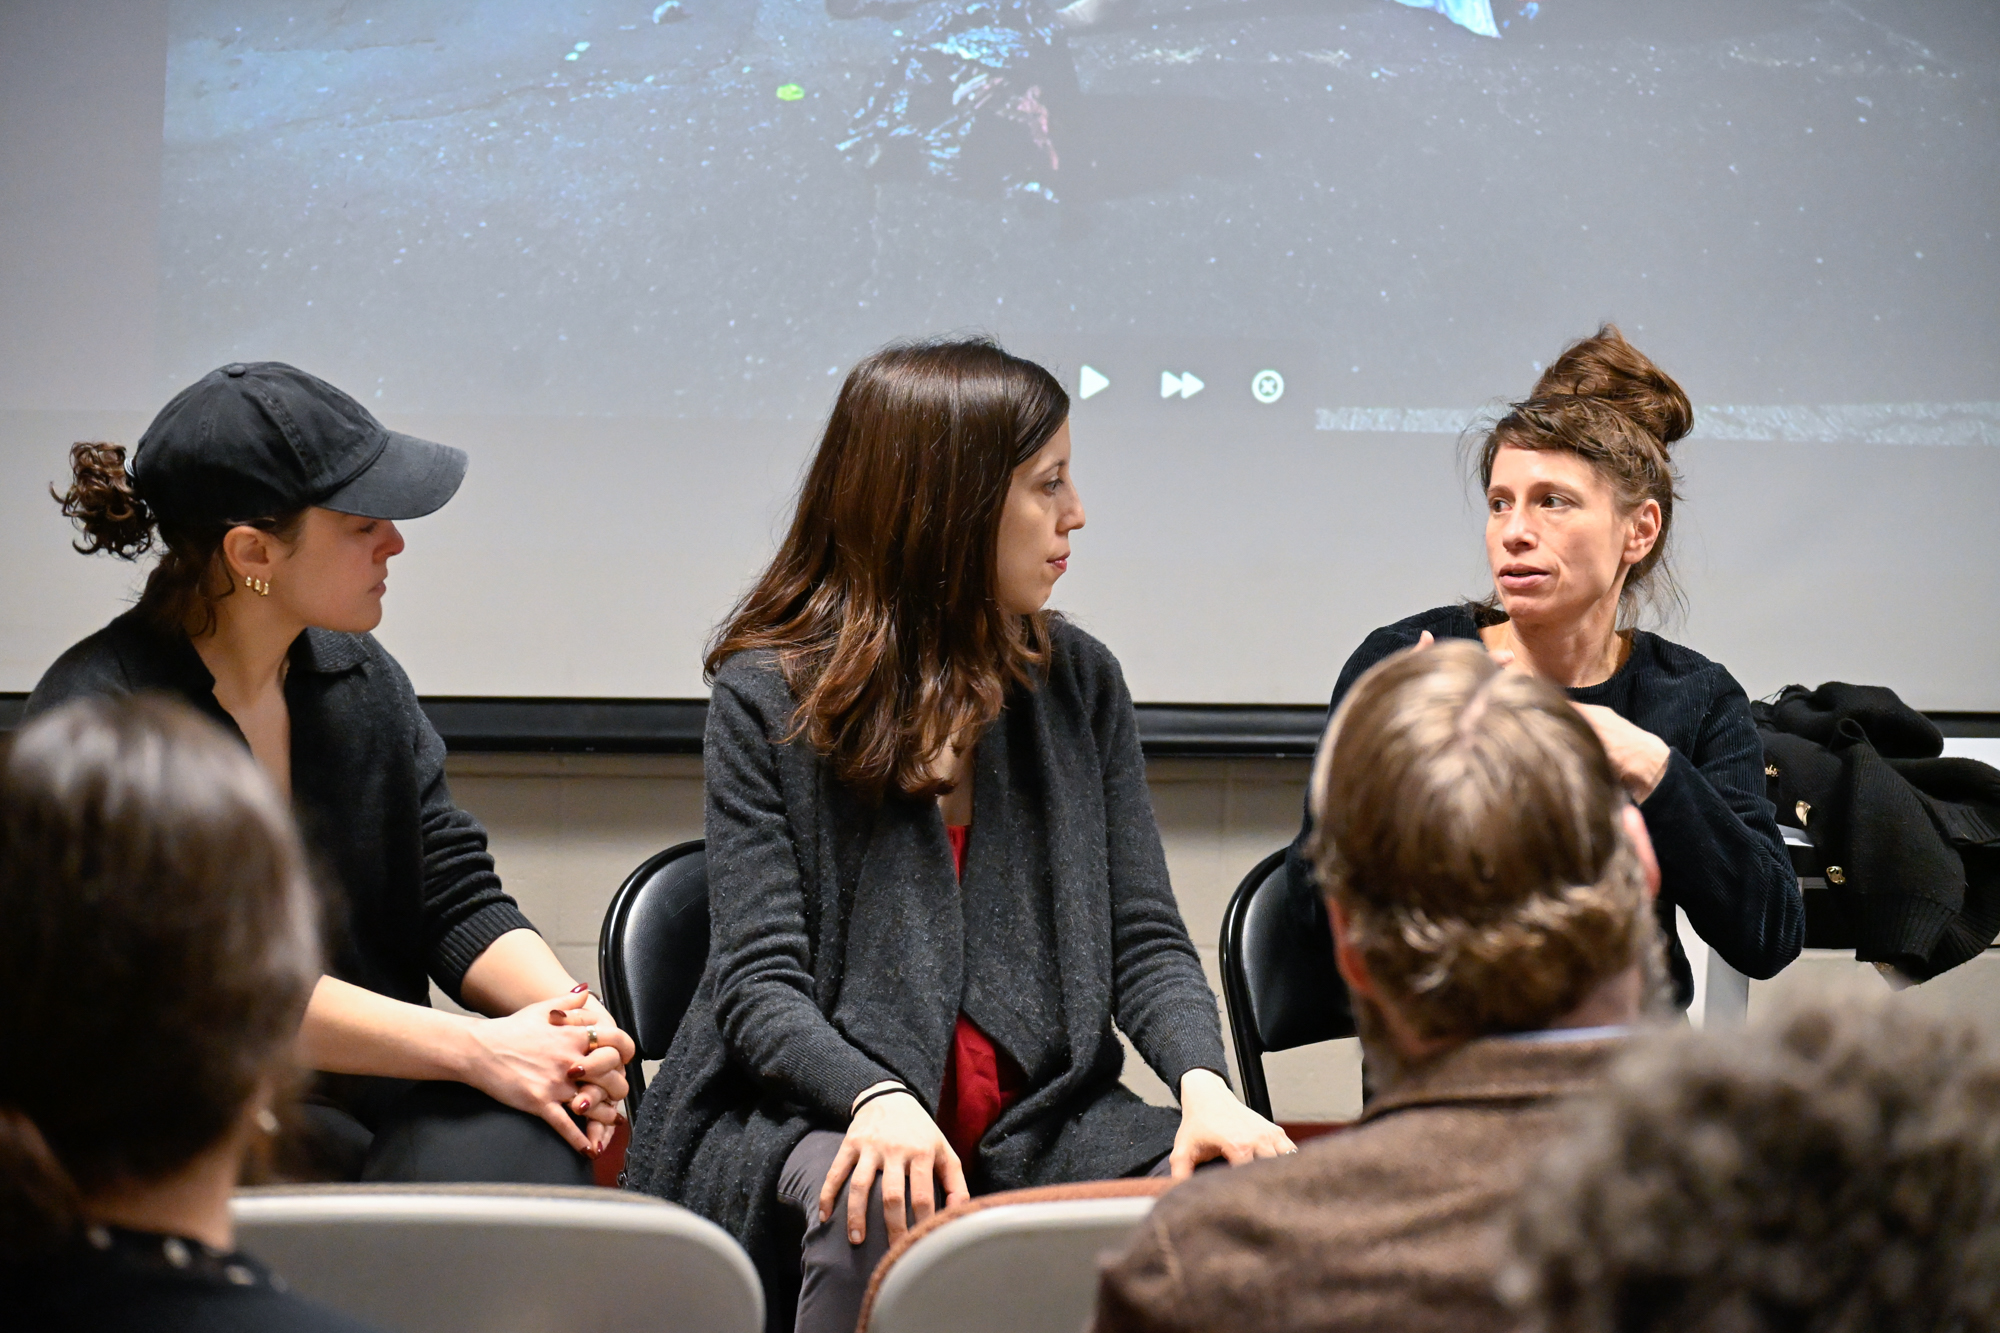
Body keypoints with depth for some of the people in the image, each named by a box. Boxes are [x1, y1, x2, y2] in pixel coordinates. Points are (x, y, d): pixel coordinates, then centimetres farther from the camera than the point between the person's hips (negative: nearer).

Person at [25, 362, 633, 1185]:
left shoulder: (361, 680, 12)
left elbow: (459, 902, 10)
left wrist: (567, 1010, -12)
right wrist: (474, 1049, -22)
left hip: (375, 1097, 5)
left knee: (517, 1143, -27)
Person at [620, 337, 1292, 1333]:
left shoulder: (1081, 683, 9)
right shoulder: (768, 697, -3)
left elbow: (1144, 942, 7)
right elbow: (761, 982, -9)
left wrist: (1204, 1084, -14)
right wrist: (877, 1100, -29)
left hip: (1037, 1123, 3)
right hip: (811, 1116, -3)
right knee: (879, 1214, -37)